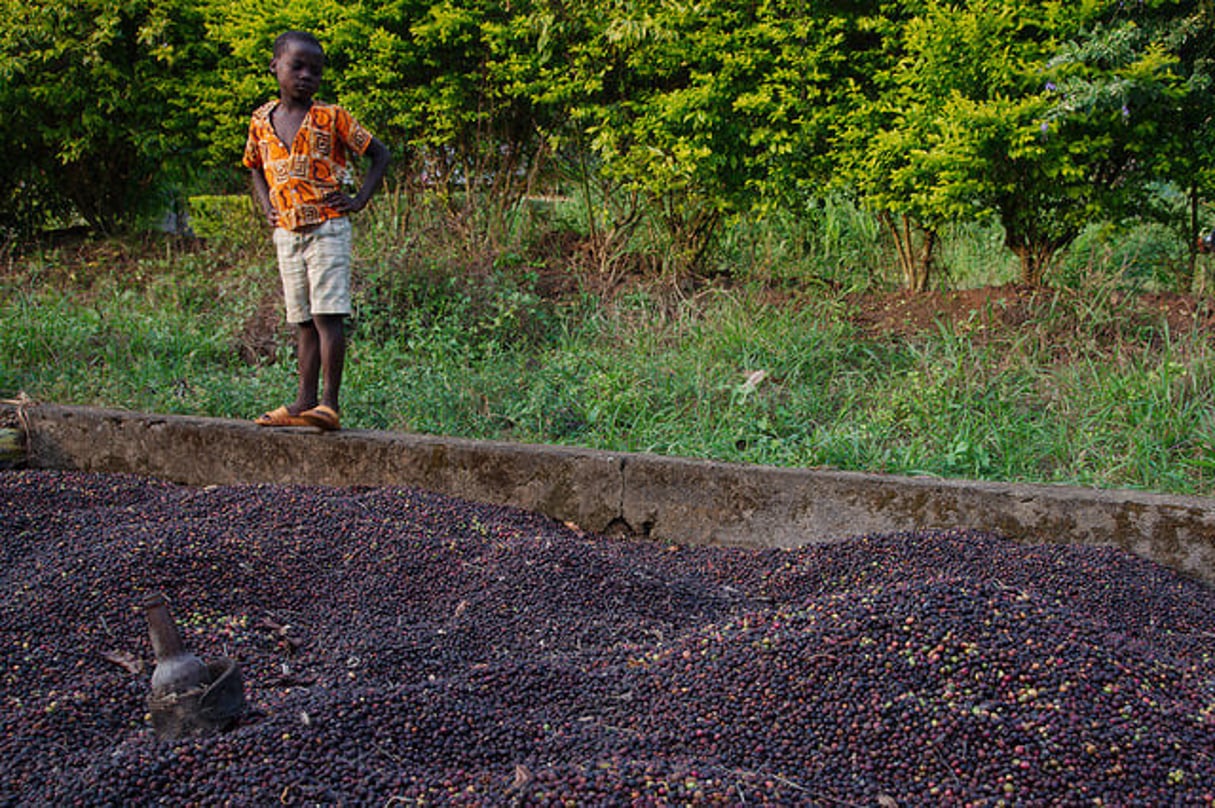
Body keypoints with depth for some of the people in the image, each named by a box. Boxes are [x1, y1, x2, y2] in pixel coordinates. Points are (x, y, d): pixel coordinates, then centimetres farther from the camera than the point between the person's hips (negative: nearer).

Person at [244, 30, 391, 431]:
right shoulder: (261, 121, 9)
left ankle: (329, 402, -12)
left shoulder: (331, 117, -3)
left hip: (327, 228, -5)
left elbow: (380, 154, 3)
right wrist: (267, 207, 12)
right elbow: (256, 168, 28)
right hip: (286, 233, 5)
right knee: (302, 320, 8)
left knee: (327, 314, -11)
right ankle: (304, 401, 11)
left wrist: (360, 199, -5)